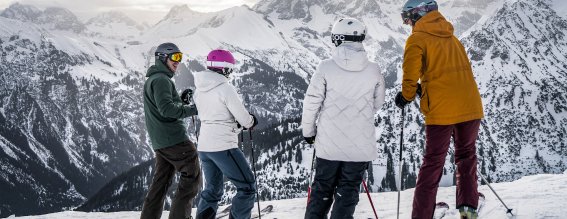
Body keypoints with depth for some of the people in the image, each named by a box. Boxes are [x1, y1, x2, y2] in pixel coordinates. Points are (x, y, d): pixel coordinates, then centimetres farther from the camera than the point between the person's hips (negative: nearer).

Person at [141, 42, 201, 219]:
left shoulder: (151, 80, 22)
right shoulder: (161, 79, -11)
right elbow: (166, 109, -22)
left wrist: (181, 100, 13)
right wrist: (193, 109, -20)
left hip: (160, 143, 10)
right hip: (174, 138, -10)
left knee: (161, 182, 11)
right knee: (192, 178, -5)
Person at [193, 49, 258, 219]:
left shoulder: (199, 89, 9)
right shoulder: (225, 88, -14)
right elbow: (243, 118, -11)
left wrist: (237, 123, 10)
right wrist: (251, 122, 11)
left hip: (203, 146, 8)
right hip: (223, 146, -8)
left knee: (212, 190, 21)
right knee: (247, 187, 4)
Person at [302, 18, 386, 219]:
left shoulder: (326, 68, -10)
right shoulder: (373, 70, -5)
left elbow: (311, 103, -5)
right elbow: (378, 104, 9)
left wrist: (308, 131, 10)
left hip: (329, 143, 0)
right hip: (360, 145, 0)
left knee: (322, 188, 14)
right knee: (348, 191, 10)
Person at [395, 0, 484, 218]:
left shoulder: (417, 39, -2)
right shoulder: (452, 38, 19)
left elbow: (410, 76, -9)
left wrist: (406, 96, 10)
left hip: (441, 110, -5)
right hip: (470, 107, 5)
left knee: (433, 162, 3)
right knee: (466, 155, 20)